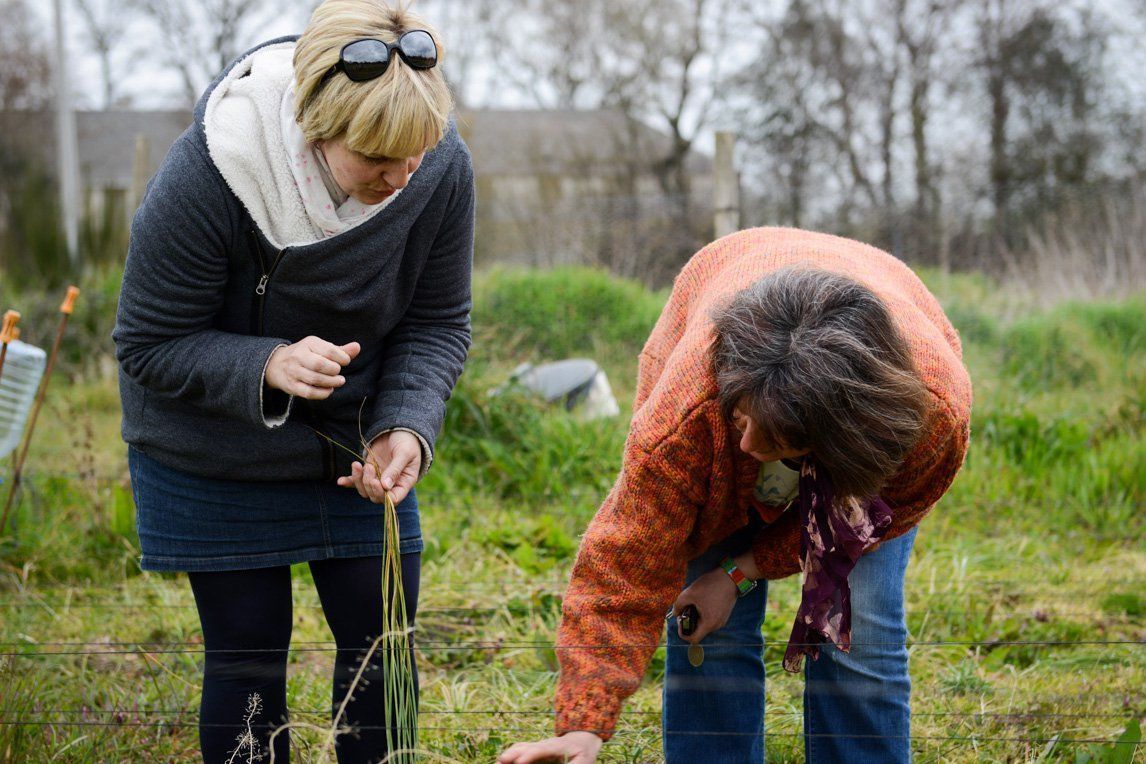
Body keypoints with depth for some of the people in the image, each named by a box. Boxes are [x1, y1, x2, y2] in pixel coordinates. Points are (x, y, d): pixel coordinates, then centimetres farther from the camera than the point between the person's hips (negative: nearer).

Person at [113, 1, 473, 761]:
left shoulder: (443, 169, -21)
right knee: (248, 649, 2)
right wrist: (267, 367, -37)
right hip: (218, 452, -3)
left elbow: (437, 325, -8)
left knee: (382, 633, 4)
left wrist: (406, 426, -26)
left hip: (354, 438, 3)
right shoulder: (206, 177, -30)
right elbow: (148, 347, -20)